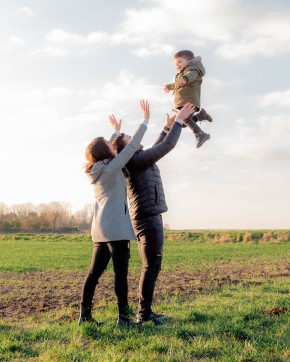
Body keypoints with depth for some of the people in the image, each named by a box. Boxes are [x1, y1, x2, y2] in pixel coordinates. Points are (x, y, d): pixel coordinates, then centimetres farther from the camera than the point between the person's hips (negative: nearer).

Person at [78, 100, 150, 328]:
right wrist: (146, 120, -4)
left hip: (101, 228, 9)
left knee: (95, 271, 9)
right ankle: (124, 316, -1)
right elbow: (132, 147, -9)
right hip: (115, 227, -9)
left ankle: (85, 314, 12)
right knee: (121, 272, -5)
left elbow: (110, 153, 33)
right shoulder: (112, 168, -8)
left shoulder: (96, 170, 14)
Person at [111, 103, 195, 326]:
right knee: (152, 267, -9)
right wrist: (179, 120, -7)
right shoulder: (138, 160, -13)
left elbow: (156, 149, 33)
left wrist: (167, 127, 32)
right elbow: (167, 146, -15)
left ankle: (145, 311, 17)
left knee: (151, 266, 13)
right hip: (149, 218, -10)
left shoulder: (133, 162, 16)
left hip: (146, 219, 10)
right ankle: (144, 314, -7)